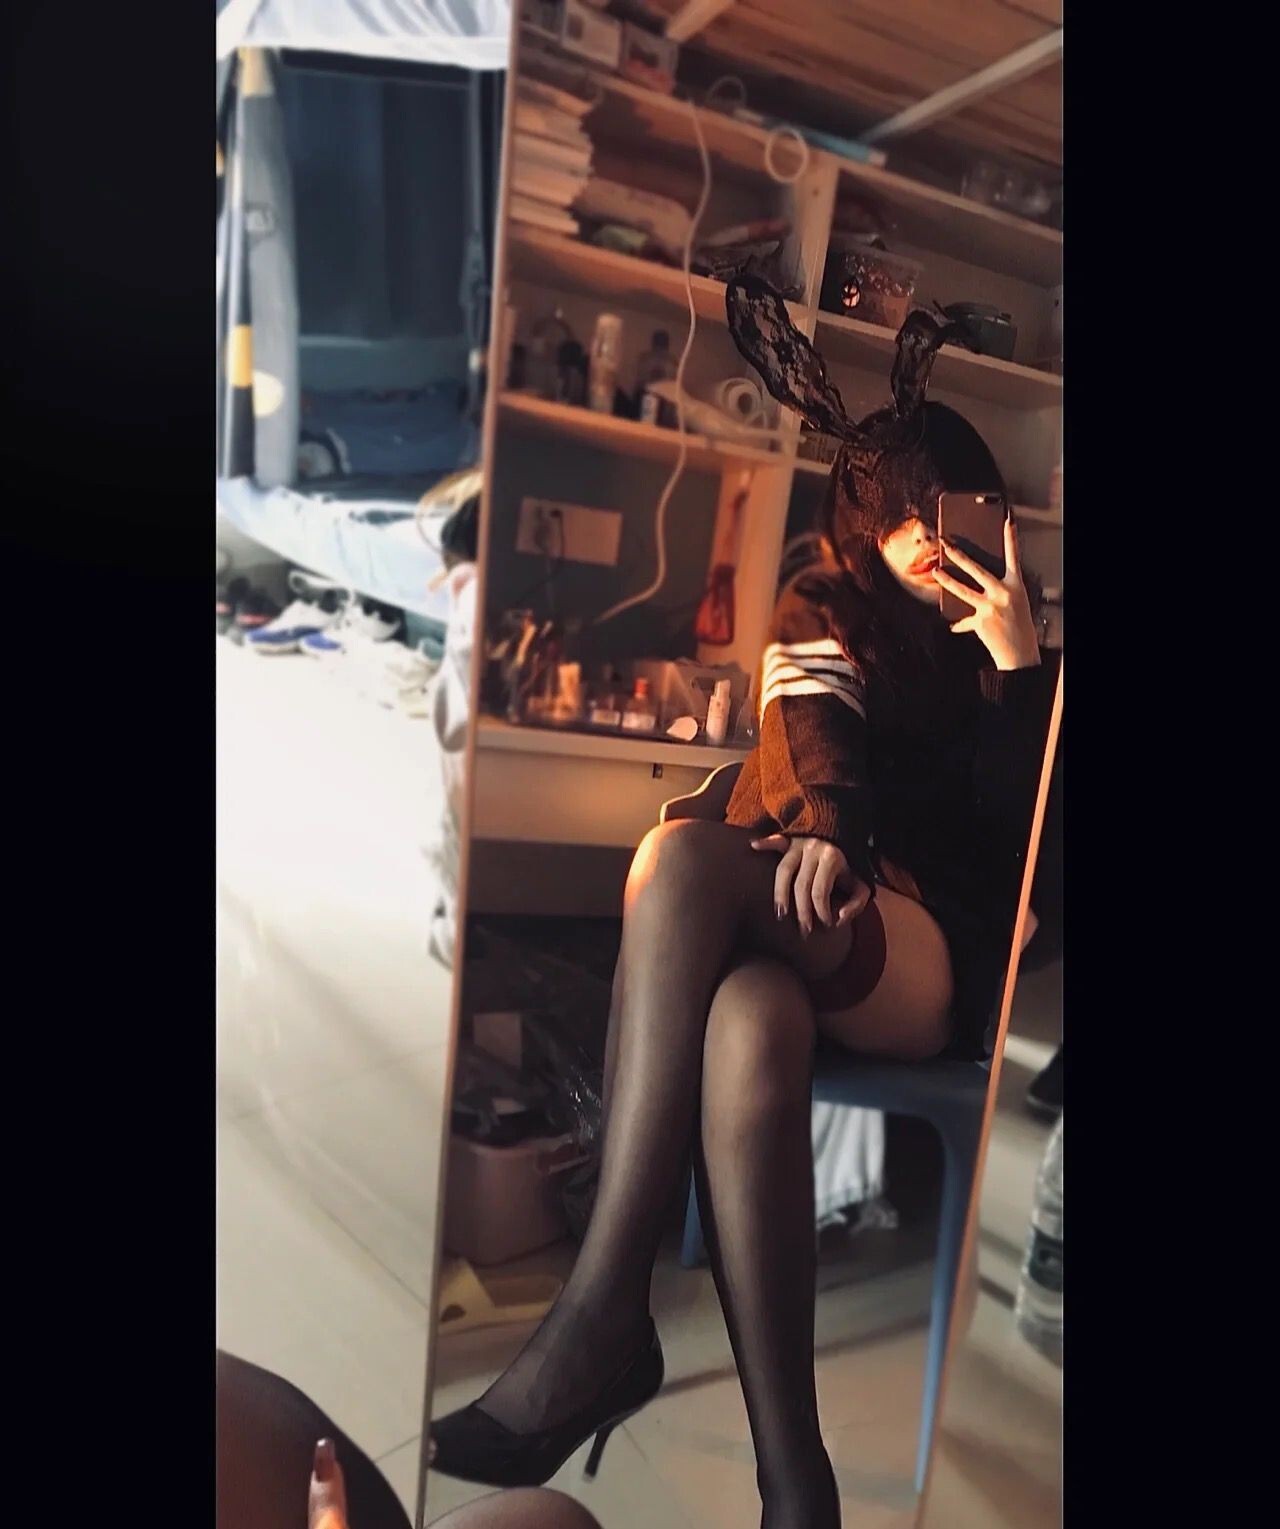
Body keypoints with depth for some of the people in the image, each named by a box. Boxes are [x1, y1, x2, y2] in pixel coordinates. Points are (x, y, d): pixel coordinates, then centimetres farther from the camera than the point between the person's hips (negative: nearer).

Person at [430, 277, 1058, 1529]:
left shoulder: (1008, 646, 18)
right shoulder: (822, 612, 21)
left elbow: (1020, 830, 6)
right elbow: (812, 734, 0)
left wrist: (1017, 662, -5)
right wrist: (821, 830, -22)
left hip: (933, 963, -2)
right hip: (793, 924, 2)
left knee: (682, 855, -34)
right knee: (746, 1024, -38)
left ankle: (602, 1311, -34)